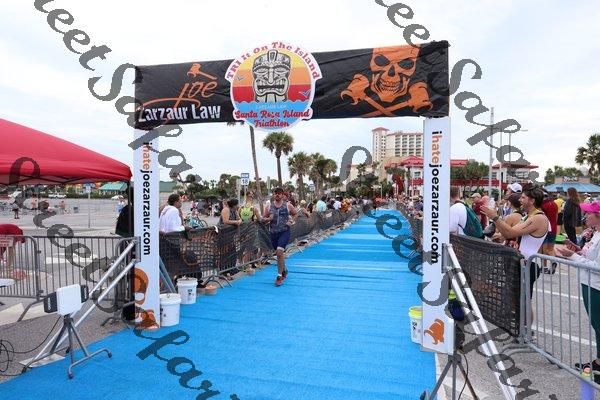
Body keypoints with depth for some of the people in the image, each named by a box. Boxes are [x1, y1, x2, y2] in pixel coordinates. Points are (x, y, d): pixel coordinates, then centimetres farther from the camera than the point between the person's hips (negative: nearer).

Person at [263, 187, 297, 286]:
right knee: (279, 253, 16)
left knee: (279, 252, -19)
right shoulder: (269, 207, 3)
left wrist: (291, 221, -5)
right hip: (273, 232, 4)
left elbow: (295, 214, 12)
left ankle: (279, 276, -7)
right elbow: (264, 218, 9)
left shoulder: (288, 205, -2)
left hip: (285, 231, -4)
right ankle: (284, 270, 41)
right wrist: (268, 219, -13)